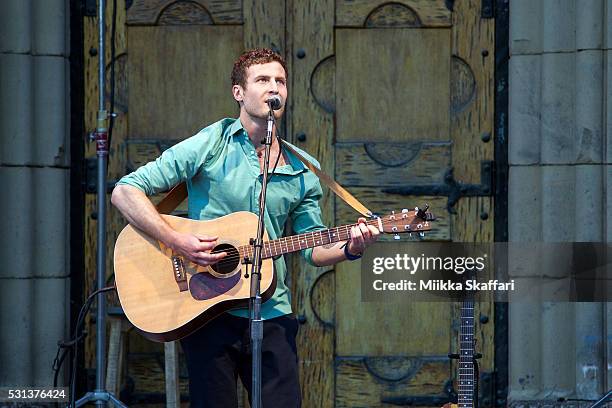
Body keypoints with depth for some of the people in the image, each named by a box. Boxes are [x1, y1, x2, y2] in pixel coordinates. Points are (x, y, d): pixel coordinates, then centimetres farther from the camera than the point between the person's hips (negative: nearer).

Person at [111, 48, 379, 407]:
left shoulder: (302, 170, 9)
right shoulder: (211, 145, -4)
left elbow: (313, 248, 15)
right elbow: (125, 192, -7)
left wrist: (349, 247, -6)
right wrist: (178, 242, -18)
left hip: (273, 314, 3)